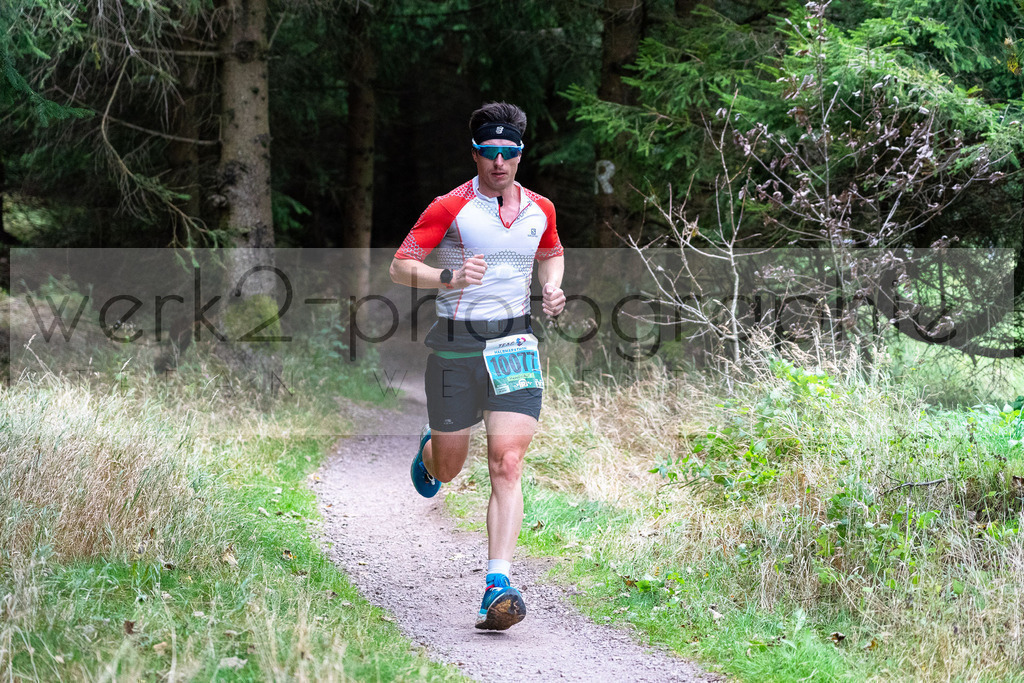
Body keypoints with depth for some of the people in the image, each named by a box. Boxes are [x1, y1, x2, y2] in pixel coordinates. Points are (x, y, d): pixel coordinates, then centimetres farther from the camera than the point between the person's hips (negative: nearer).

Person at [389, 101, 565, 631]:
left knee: (507, 464, -14)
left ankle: (498, 586, -17)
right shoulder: (450, 208, -7)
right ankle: (429, 450, 50)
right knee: (449, 470, 10)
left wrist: (552, 289, 6)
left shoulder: (540, 210, 7)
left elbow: (552, 255, 27)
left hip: (514, 344, 2)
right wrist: (451, 278, -23)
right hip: (456, 343, -2)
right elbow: (399, 266, -6)